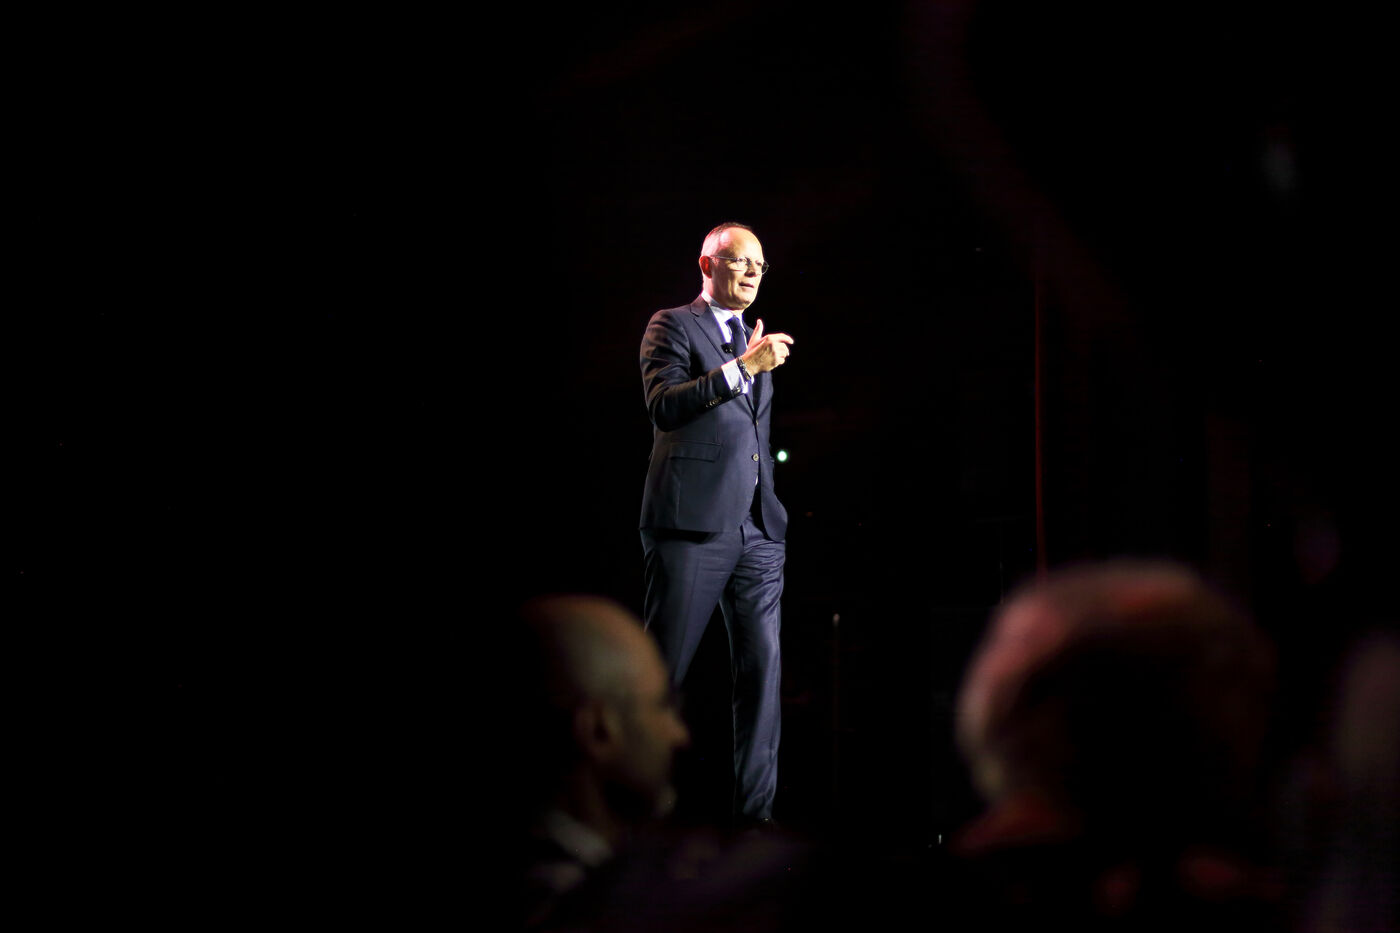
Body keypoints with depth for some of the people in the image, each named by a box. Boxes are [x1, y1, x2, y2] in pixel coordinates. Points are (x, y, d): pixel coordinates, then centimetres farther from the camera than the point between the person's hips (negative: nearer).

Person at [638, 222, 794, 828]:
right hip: (693, 522, -6)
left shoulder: (755, 341, 24)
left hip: (757, 528, 7)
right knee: (662, 670, -5)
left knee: (763, 668, -1)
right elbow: (663, 406, -13)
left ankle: (755, 814, 0)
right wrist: (742, 368, -19)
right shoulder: (673, 325, 3)